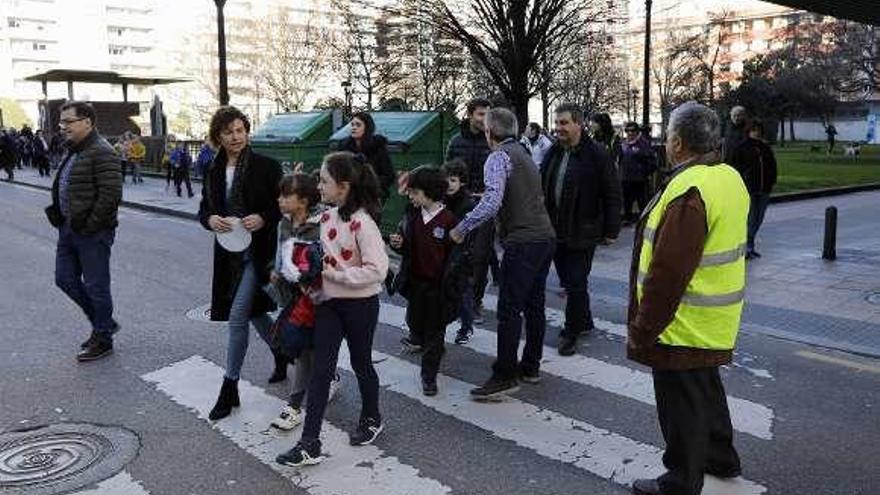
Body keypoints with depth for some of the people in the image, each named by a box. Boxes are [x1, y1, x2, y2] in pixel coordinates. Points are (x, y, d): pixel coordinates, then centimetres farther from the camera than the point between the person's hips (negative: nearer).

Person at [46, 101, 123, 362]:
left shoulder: (102, 153, -17)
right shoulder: (74, 151, 14)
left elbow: (111, 194, -24)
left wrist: (89, 225, -20)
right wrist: (60, 218, 11)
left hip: (93, 233, -10)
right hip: (69, 229, 10)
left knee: (95, 286, 2)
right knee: (65, 279, 15)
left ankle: (103, 339, 17)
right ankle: (104, 322, 30)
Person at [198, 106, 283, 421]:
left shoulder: (266, 167, -7)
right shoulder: (214, 172, 7)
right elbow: (204, 209, 13)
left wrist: (263, 218, -21)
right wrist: (210, 220, -9)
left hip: (258, 251, -6)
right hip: (229, 253, 6)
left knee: (237, 317, -8)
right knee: (253, 313, 16)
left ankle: (230, 388, 3)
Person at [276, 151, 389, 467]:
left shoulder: (362, 222, -21)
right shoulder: (327, 217, 2)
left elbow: (377, 270, -25)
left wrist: (335, 274, -22)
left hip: (360, 304, -6)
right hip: (329, 302, 6)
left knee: (360, 363, 13)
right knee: (321, 369, 4)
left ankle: (371, 419, 39)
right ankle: (310, 444, 8)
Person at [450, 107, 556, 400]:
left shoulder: (499, 157, -8)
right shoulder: (523, 154, 20)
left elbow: (492, 201, -23)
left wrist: (462, 228, -16)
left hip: (522, 242, -9)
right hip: (545, 238, 9)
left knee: (509, 309, -4)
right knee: (534, 305, 16)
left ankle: (504, 377, 1)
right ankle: (531, 367, 26)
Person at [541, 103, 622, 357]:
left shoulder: (596, 154, -11)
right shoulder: (553, 153, 8)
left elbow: (612, 194, -9)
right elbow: (542, 188, 16)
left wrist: (611, 230, -9)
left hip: (582, 233, -6)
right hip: (556, 231, 7)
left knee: (576, 284, -1)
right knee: (568, 282, 15)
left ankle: (571, 333, 11)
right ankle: (584, 321, 33)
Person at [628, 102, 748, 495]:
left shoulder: (688, 191, -26)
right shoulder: (731, 178, 6)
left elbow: (668, 272, -28)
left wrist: (642, 329, -20)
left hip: (684, 327, -10)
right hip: (716, 325, 10)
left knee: (682, 405, 5)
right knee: (707, 388, 26)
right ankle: (721, 458, 44)